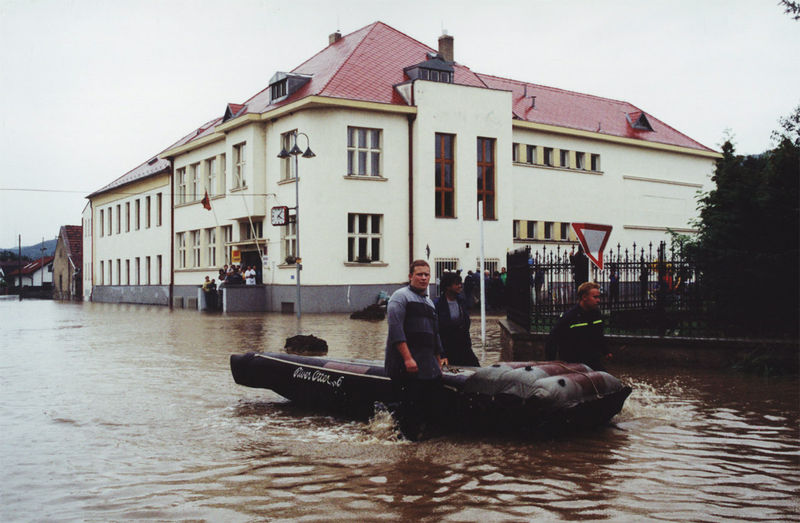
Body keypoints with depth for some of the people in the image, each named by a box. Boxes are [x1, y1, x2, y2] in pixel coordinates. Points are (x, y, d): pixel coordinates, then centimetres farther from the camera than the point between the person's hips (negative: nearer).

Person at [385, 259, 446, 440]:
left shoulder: (429, 302, 23)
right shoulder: (401, 296, -4)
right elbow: (396, 330, -15)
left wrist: (439, 358, 25)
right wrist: (408, 358, -21)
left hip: (429, 366, 8)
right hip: (405, 364, -8)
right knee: (411, 403, -7)